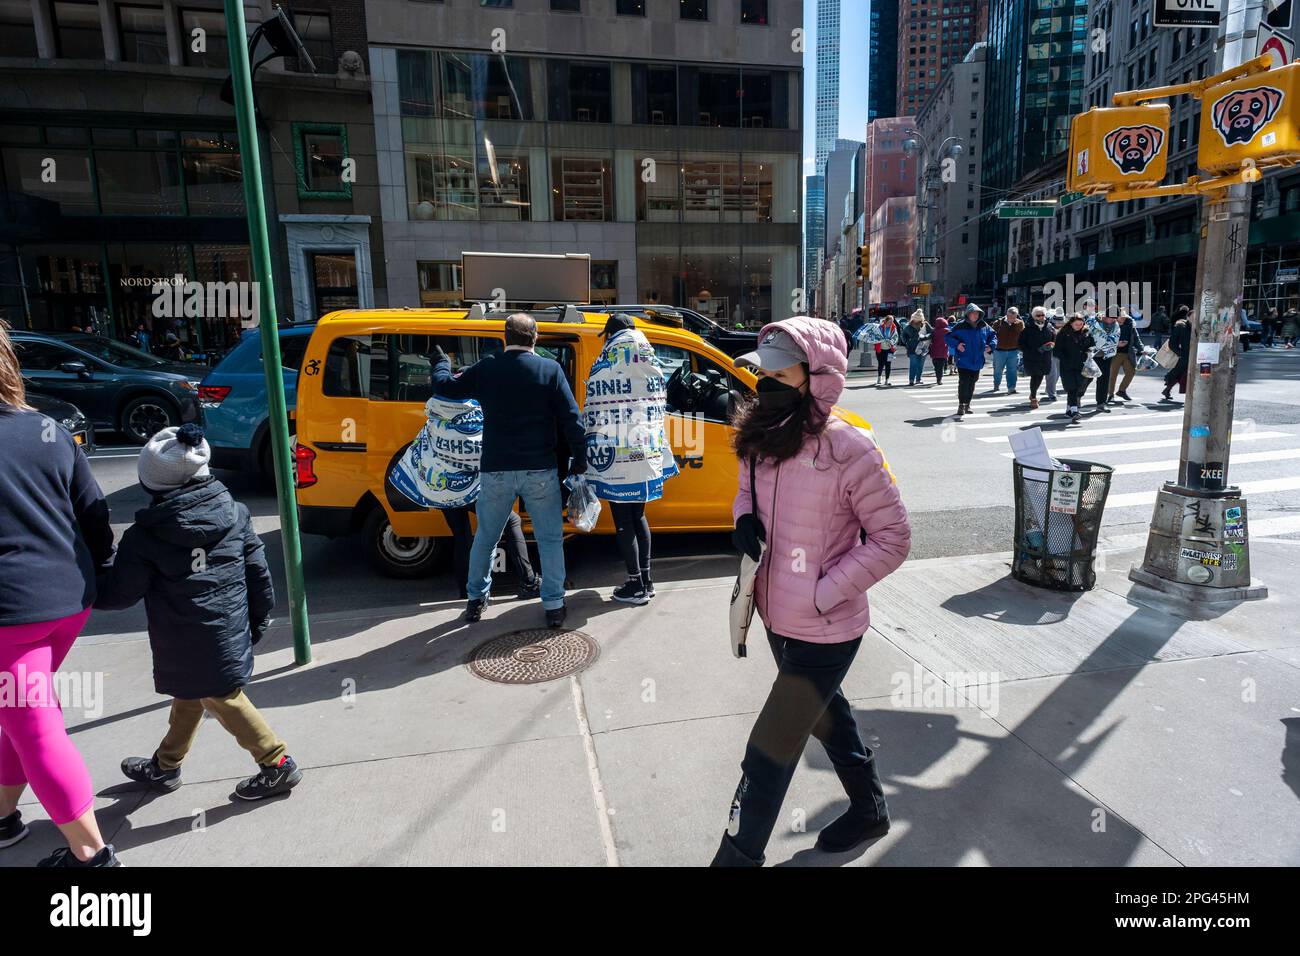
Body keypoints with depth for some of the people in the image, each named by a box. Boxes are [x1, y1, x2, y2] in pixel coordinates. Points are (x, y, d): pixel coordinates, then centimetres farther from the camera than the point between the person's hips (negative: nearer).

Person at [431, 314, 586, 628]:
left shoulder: (486, 368, 1)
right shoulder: (550, 369, -4)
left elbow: (445, 387, 14)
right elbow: (571, 418, -6)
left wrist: (441, 362, 34)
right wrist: (579, 458, 2)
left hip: (495, 471, 2)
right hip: (539, 471, -2)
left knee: (485, 538, 19)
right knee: (550, 539, 9)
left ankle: (476, 598, 30)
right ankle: (553, 605, 10)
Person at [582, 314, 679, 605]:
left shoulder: (605, 366, -10)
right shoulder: (651, 364, 9)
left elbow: (595, 417, -12)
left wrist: (590, 456, -6)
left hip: (618, 460, -6)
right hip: (646, 456, 6)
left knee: (623, 523, 3)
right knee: (638, 517, 18)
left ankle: (636, 586, 9)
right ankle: (646, 579, 24)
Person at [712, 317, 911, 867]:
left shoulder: (847, 450, -23)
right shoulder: (761, 438, -4)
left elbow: (892, 538, -16)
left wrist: (827, 592, -21)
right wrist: (744, 519, -7)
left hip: (825, 632, -7)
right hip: (778, 618, 8)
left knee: (769, 752, 1)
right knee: (826, 715, 27)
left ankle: (738, 857, 22)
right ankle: (869, 810, 54)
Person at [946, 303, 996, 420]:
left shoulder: (983, 327, 6)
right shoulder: (960, 326, -8)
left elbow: (993, 335, 19)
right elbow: (948, 336, -5)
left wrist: (990, 346, 1)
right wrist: (956, 344, -20)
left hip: (977, 361, 5)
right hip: (963, 361, -5)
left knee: (972, 384, 12)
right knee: (964, 383, -12)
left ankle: (967, 405, 24)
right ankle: (961, 405, -4)